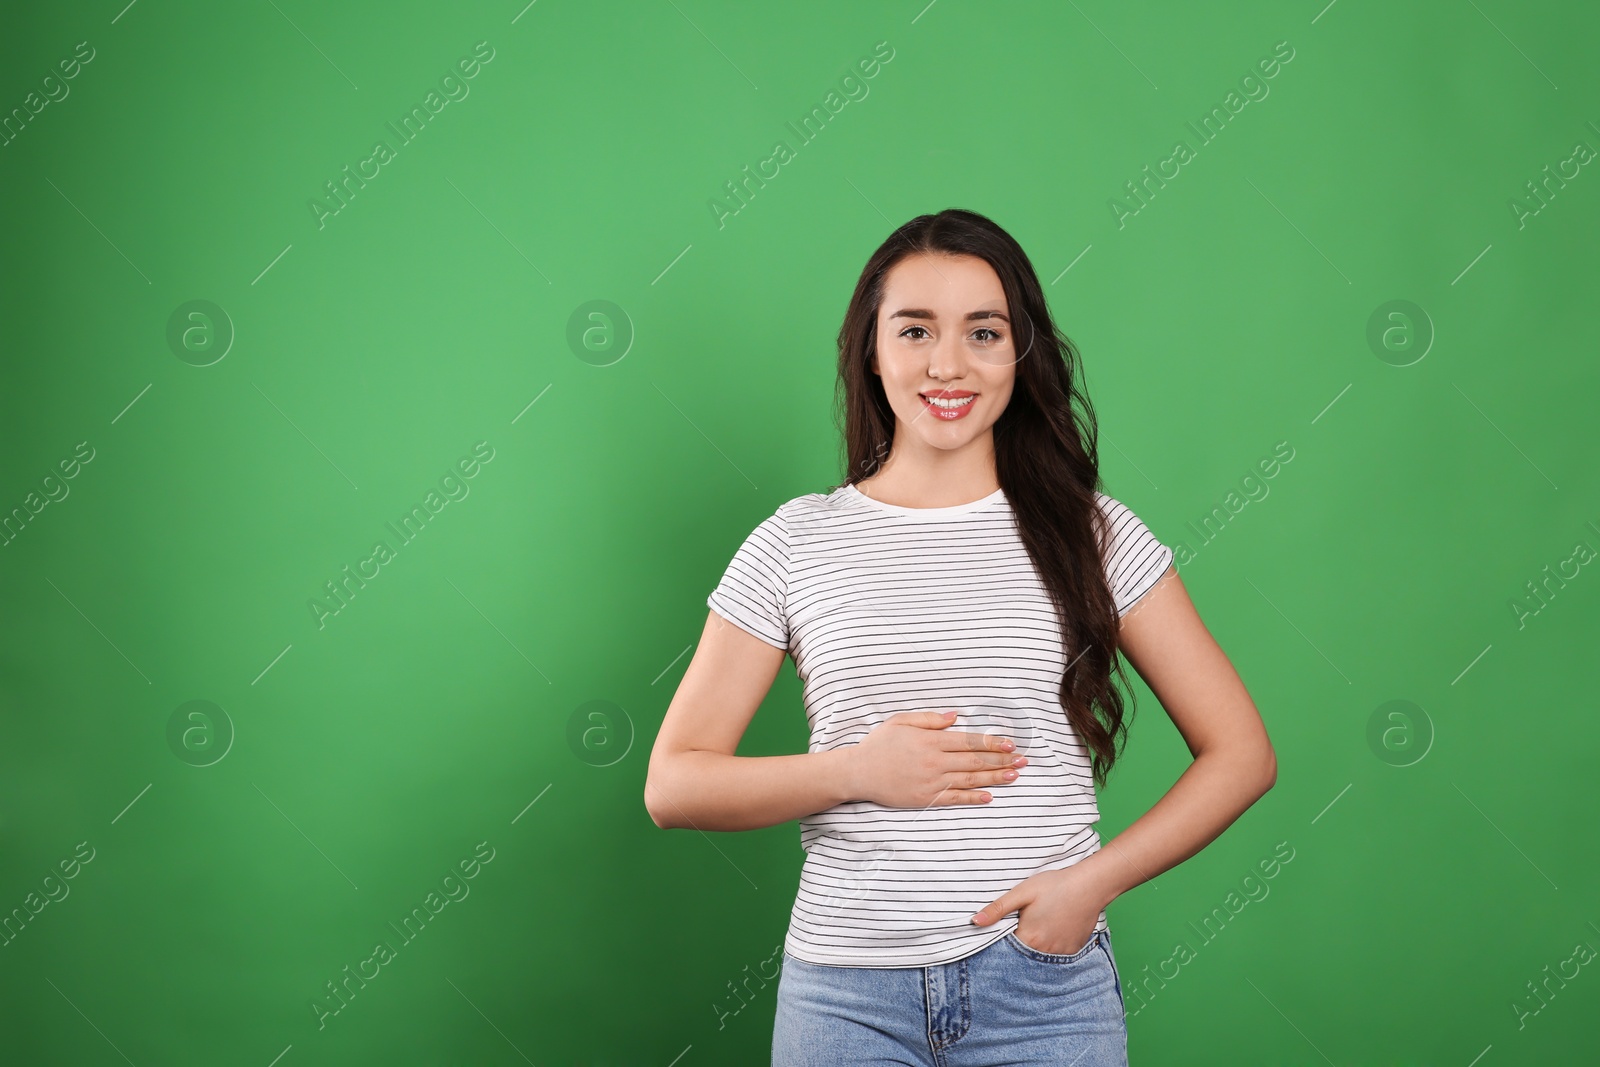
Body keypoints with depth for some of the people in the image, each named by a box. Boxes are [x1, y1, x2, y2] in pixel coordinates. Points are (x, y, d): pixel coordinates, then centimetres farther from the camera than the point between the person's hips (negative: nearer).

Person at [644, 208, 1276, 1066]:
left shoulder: (1092, 535, 1)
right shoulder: (795, 544, 2)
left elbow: (1241, 754, 2)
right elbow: (673, 784, 2)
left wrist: (1092, 881, -10)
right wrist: (859, 771, -12)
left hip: (1047, 987, 0)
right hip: (845, 993, 1)